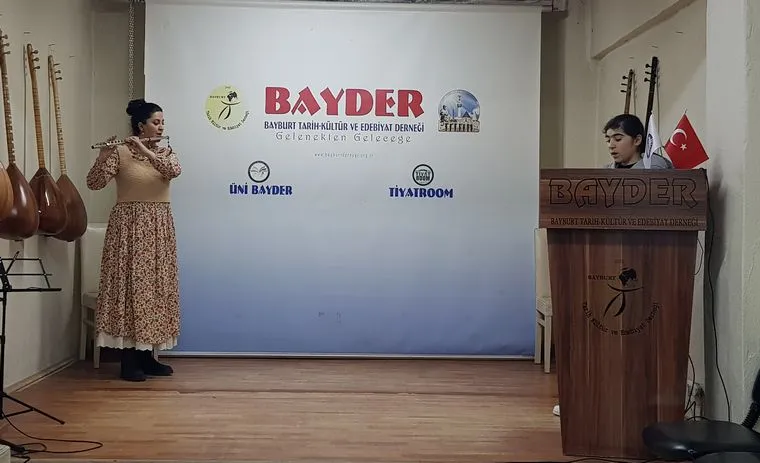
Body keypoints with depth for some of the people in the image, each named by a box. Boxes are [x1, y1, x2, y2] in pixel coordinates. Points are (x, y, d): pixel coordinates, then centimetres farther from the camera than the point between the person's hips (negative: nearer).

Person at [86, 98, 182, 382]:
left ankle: (147, 356, 15)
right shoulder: (120, 153, -2)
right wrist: (103, 156, -26)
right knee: (130, 285, -6)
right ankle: (128, 359, 0)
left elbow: (174, 170, -13)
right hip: (129, 226, -5)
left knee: (155, 287, 6)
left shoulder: (166, 153, 10)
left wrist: (145, 151, -23)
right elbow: (94, 183, -11)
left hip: (159, 228, 5)